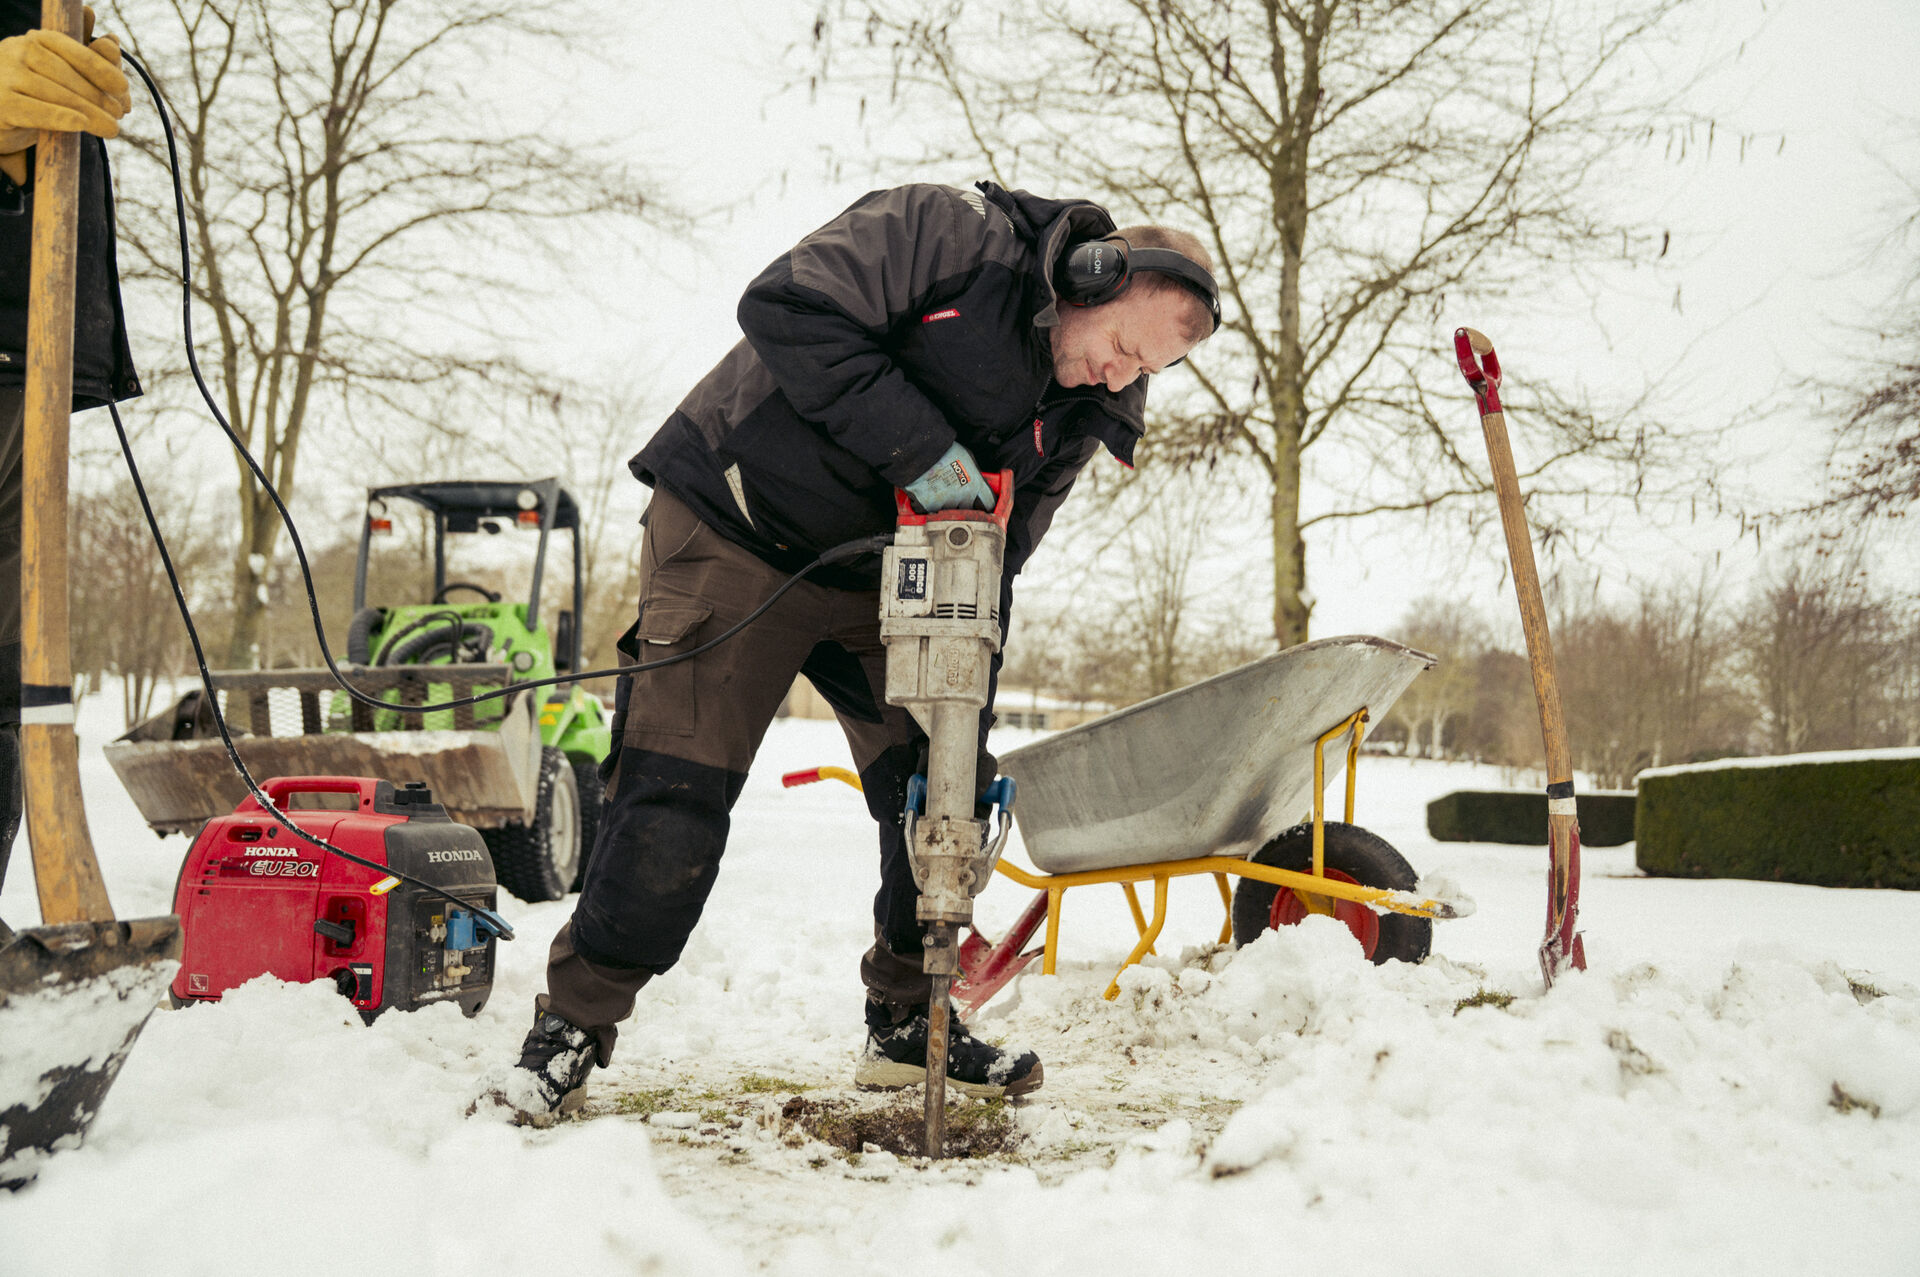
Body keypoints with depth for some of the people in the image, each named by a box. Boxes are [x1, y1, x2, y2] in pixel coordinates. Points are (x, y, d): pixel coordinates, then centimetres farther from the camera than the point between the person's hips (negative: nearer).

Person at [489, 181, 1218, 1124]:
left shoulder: (1085, 411, 1)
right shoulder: (953, 233, -18)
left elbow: (996, 553, 2)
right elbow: (787, 307, -27)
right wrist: (914, 445, -30)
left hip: (880, 583, 7)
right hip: (734, 535, -6)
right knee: (678, 783, -11)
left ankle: (908, 1022, 18)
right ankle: (574, 1025, 2)